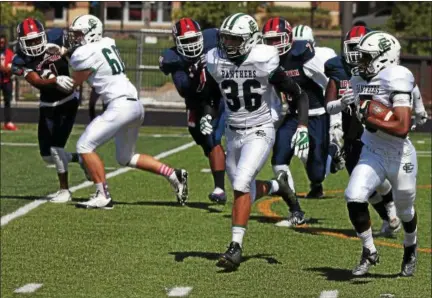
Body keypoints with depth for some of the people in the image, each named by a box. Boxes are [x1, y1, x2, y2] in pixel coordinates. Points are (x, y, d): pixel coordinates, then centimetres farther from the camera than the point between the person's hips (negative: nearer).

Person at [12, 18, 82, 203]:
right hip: (47, 106, 3)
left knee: (56, 147, -13)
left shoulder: (55, 39, -16)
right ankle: (78, 159, 30)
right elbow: (37, 82, -32)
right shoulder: (21, 62, -16)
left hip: (68, 102, -3)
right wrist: (57, 80, -48)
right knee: (47, 155, 4)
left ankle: (65, 190, 0)